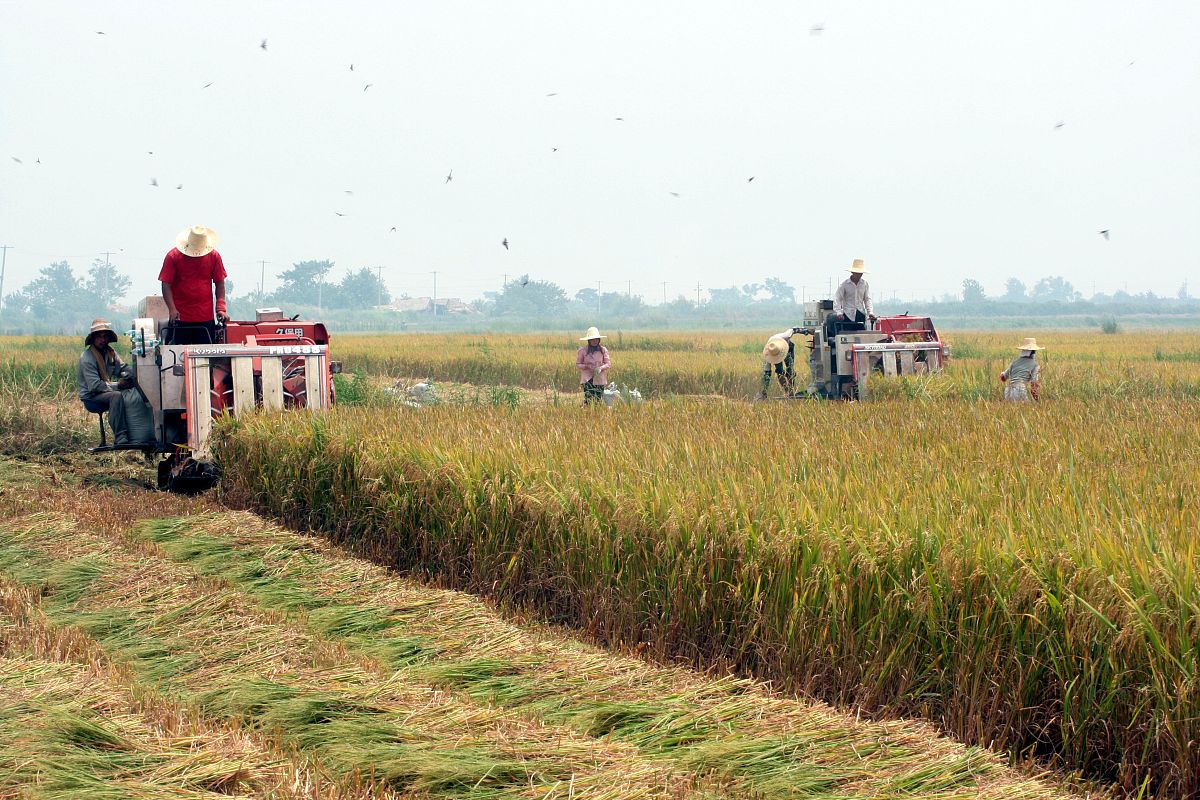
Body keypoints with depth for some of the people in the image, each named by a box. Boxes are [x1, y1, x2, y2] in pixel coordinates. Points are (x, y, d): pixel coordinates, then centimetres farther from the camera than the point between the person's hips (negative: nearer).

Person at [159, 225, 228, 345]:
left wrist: (221, 308, -5)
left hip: (206, 318, 2)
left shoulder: (214, 256, 4)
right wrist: (172, 309, -18)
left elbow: (220, 284, 8)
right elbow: (166, 285, -5)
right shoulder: (173, 256, -3)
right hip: (180, 318, -2)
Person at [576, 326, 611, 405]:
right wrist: (586, 366, -14)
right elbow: (577, 365, 5)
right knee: (588, 399, -13)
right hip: (587, 379, -2)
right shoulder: (582, 350, 1)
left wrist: (601, 368, -14)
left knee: (599, 400, -1)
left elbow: (608, 363, 6)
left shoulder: (603, 350, 5)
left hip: (599, 379, 2)